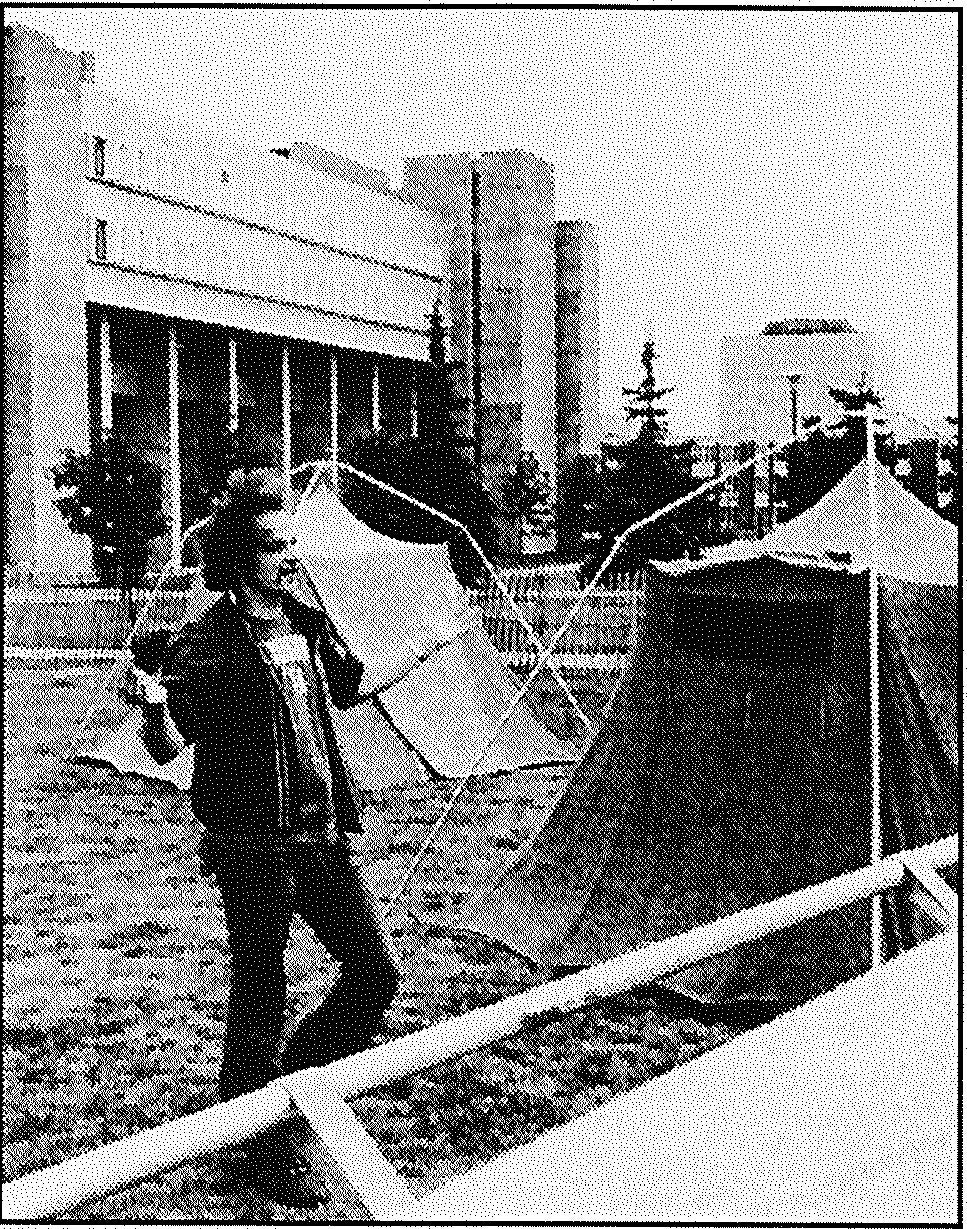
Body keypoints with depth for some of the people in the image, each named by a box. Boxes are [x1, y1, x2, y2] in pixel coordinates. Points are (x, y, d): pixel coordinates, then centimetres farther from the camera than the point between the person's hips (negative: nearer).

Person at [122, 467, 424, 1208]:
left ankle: (295, 1079, 30)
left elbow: (352, 686, 28)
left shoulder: (311, 626, 9)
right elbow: (169, 747, -16)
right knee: (261, 1001, 3)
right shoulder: (208, 644, -12)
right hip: (253, 846, -7)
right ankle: (275, 1150, 18)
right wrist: (154, 706, -36)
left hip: (324, 836, 7)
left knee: (377, 970, 9)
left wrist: (422, 651, 33)